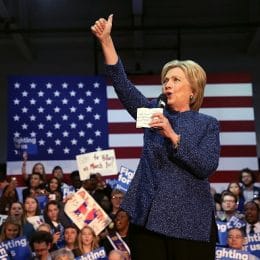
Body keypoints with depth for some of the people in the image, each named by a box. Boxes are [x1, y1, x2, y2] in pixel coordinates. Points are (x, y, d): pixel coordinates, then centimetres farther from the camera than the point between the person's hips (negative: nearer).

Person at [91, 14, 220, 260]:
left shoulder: (208, 124, 4)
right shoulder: (155, 111, 12)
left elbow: (207, 167, -11)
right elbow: (122, 84, -1)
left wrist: (172, 135, -18)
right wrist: (106, 40, -10)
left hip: (190, 220, -2)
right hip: (150, 215, 3)